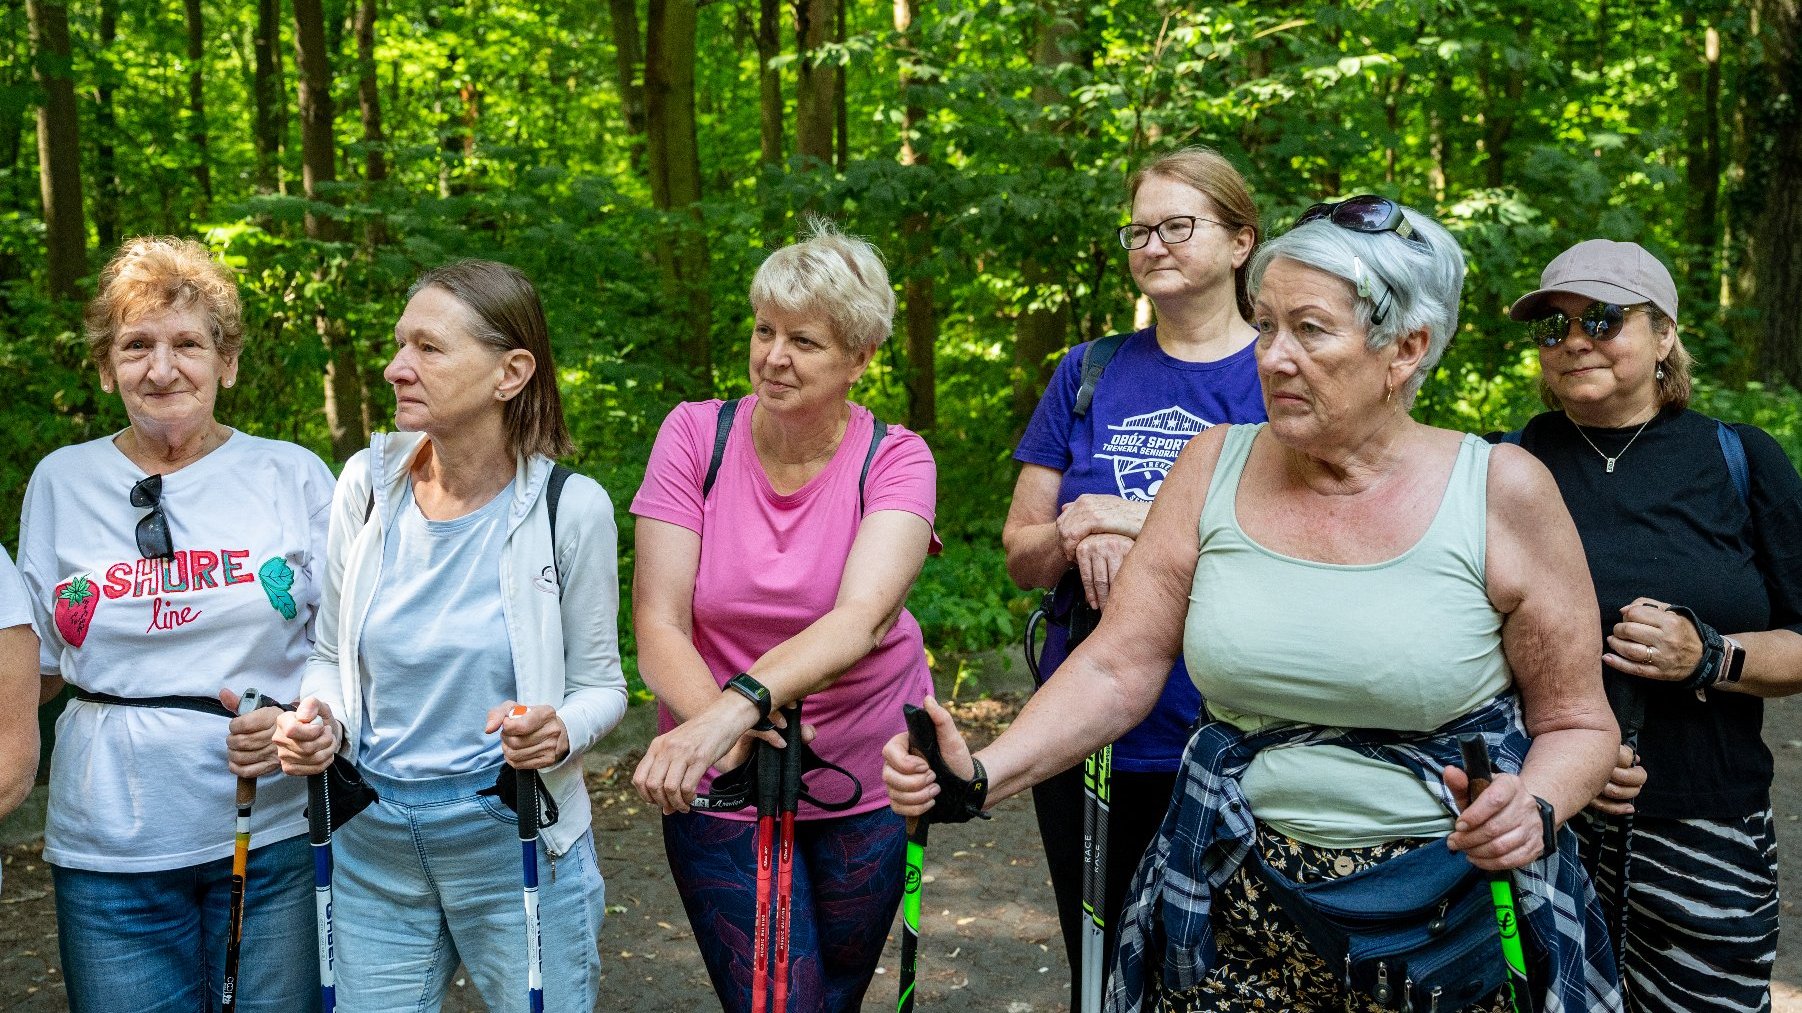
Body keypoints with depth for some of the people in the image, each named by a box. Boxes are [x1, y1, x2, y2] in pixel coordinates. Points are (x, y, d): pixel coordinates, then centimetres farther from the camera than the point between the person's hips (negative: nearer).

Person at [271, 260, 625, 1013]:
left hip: (516, 842, -3)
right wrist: (319, 725, -13)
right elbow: (332, 656, 7)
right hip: (372, 841, 3)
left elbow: (599, 683, -3)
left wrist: (560, 733, -24)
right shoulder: (367, 484, -4)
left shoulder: (570, 507, -13)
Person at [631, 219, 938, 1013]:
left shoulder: (894, 461, -12)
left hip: (864, 785, 1)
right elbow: (658, 626, -15)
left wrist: (738, 703, -46)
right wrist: (718, 725, -35)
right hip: (718, 789, -1)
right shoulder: (696, 435, -10)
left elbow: (865, 615, -30)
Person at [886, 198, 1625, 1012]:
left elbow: (1576, 725, 0)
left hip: (1452, 924, -2)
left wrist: (1532, 810, -21)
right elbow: (1113, 671, -3)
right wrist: (981, 778, -16)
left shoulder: (1502, 493, -8)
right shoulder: (1216, 467, -1)